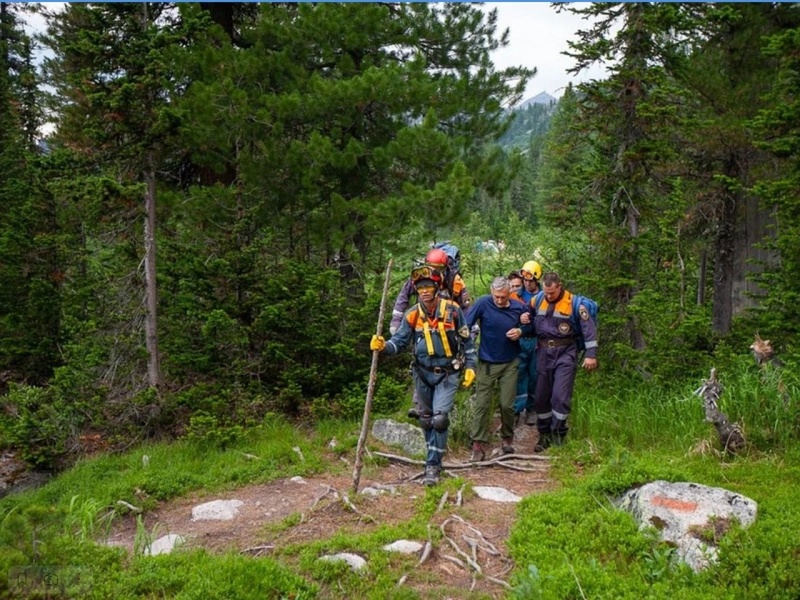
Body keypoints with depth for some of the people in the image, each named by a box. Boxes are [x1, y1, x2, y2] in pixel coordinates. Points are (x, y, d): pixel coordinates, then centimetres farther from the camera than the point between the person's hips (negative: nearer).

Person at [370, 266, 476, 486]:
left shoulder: (452, 310, -10)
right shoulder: (412, 315, -5)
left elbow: (467, 340, 0)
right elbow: (400, 341, -6)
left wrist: (470, 366, -2)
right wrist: (384, 345, -27)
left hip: (447, 374, -3)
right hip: (423, 374, 4)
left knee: (439, 419, -14)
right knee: (426, 420, 13)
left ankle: (433, 465, -3)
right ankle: (435, 456, 32)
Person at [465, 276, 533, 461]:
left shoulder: (519, 307, -4)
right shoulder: (483, 303, -14)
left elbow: (531, 325, 12)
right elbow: (465, 325, -17)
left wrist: (521, 331, -9)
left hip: (510, 363, 2)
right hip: (487, 363, -2)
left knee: (507, 404, 6)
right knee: (482, 404, -3)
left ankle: (507, 439, 28)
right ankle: (478, 444, 4)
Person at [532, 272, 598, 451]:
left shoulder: (574, 302, -10)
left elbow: (589, 328, -8)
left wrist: (591, 354, -12)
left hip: (565, 355, -4)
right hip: (544, 354, 4)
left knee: (560, 397, -11)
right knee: (542, 397, 9)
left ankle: (558, 436, 1)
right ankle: (544, 435, 22)